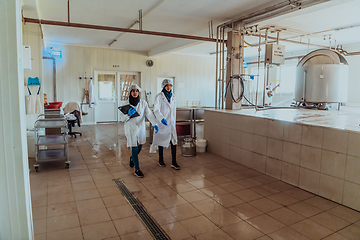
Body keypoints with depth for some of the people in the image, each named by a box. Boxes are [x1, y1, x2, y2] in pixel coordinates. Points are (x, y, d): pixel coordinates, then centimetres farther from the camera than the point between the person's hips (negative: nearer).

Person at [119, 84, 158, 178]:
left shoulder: (143, 103, -1)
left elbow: (149, 114, -13)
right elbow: (122, 118, -4)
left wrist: (155, 124, -27)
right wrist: (128, 115, -25)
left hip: (141, 128, 3)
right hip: (131, 129, -3)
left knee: (139, 147, 15)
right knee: (135, 148, -5)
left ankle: (132, 159, 48)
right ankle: (137, 170, 6)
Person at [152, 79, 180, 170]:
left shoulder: (173, 96, 10)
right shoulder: (159, 96, -8)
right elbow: (156, 110, -16)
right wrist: (162, 119, -32)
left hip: (171, 122, 4)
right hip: (162, 122, -4)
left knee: (174, 141, -3)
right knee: (162, 141, 8)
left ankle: (174, 162, 3)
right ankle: (161, 160, 25)